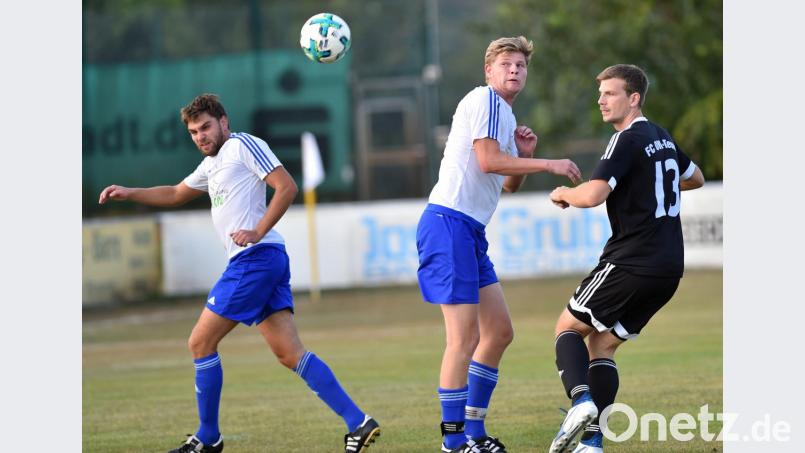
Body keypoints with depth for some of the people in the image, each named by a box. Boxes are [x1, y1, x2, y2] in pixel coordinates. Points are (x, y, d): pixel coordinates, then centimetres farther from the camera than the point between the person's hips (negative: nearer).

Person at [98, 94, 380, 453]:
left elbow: (287, 187, -12)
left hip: (255, 258, -9)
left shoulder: (243, 145, -3)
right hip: (258, 263, 9)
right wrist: (129, 193, 30)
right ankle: (358, 423, -10)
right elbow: (175, 195, 40)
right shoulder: (212, 164, 26)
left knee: (200, 343, -1)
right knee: (290, 354, -1)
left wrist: (258, 232, -18)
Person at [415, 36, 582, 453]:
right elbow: (488, 161, -19)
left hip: (471, 231, 10)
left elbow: (509, 184, 26)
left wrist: (525, 155, 8)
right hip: (449, 224, -10)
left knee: (499, 332, 12)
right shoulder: (485, 99, -7)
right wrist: (549, 165, -15)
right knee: (464, 338, -12)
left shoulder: (506, 116, 21)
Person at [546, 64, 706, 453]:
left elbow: (592, 195, -22)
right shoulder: (663, 139, 16)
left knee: (569, 327, 5)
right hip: (669, 267, 8)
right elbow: (695, 178, 35)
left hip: (633, 261, -8)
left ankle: (580, 400, -20)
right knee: (602, 345, 12)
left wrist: (563, 194, -2)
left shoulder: (628, 140, -11)